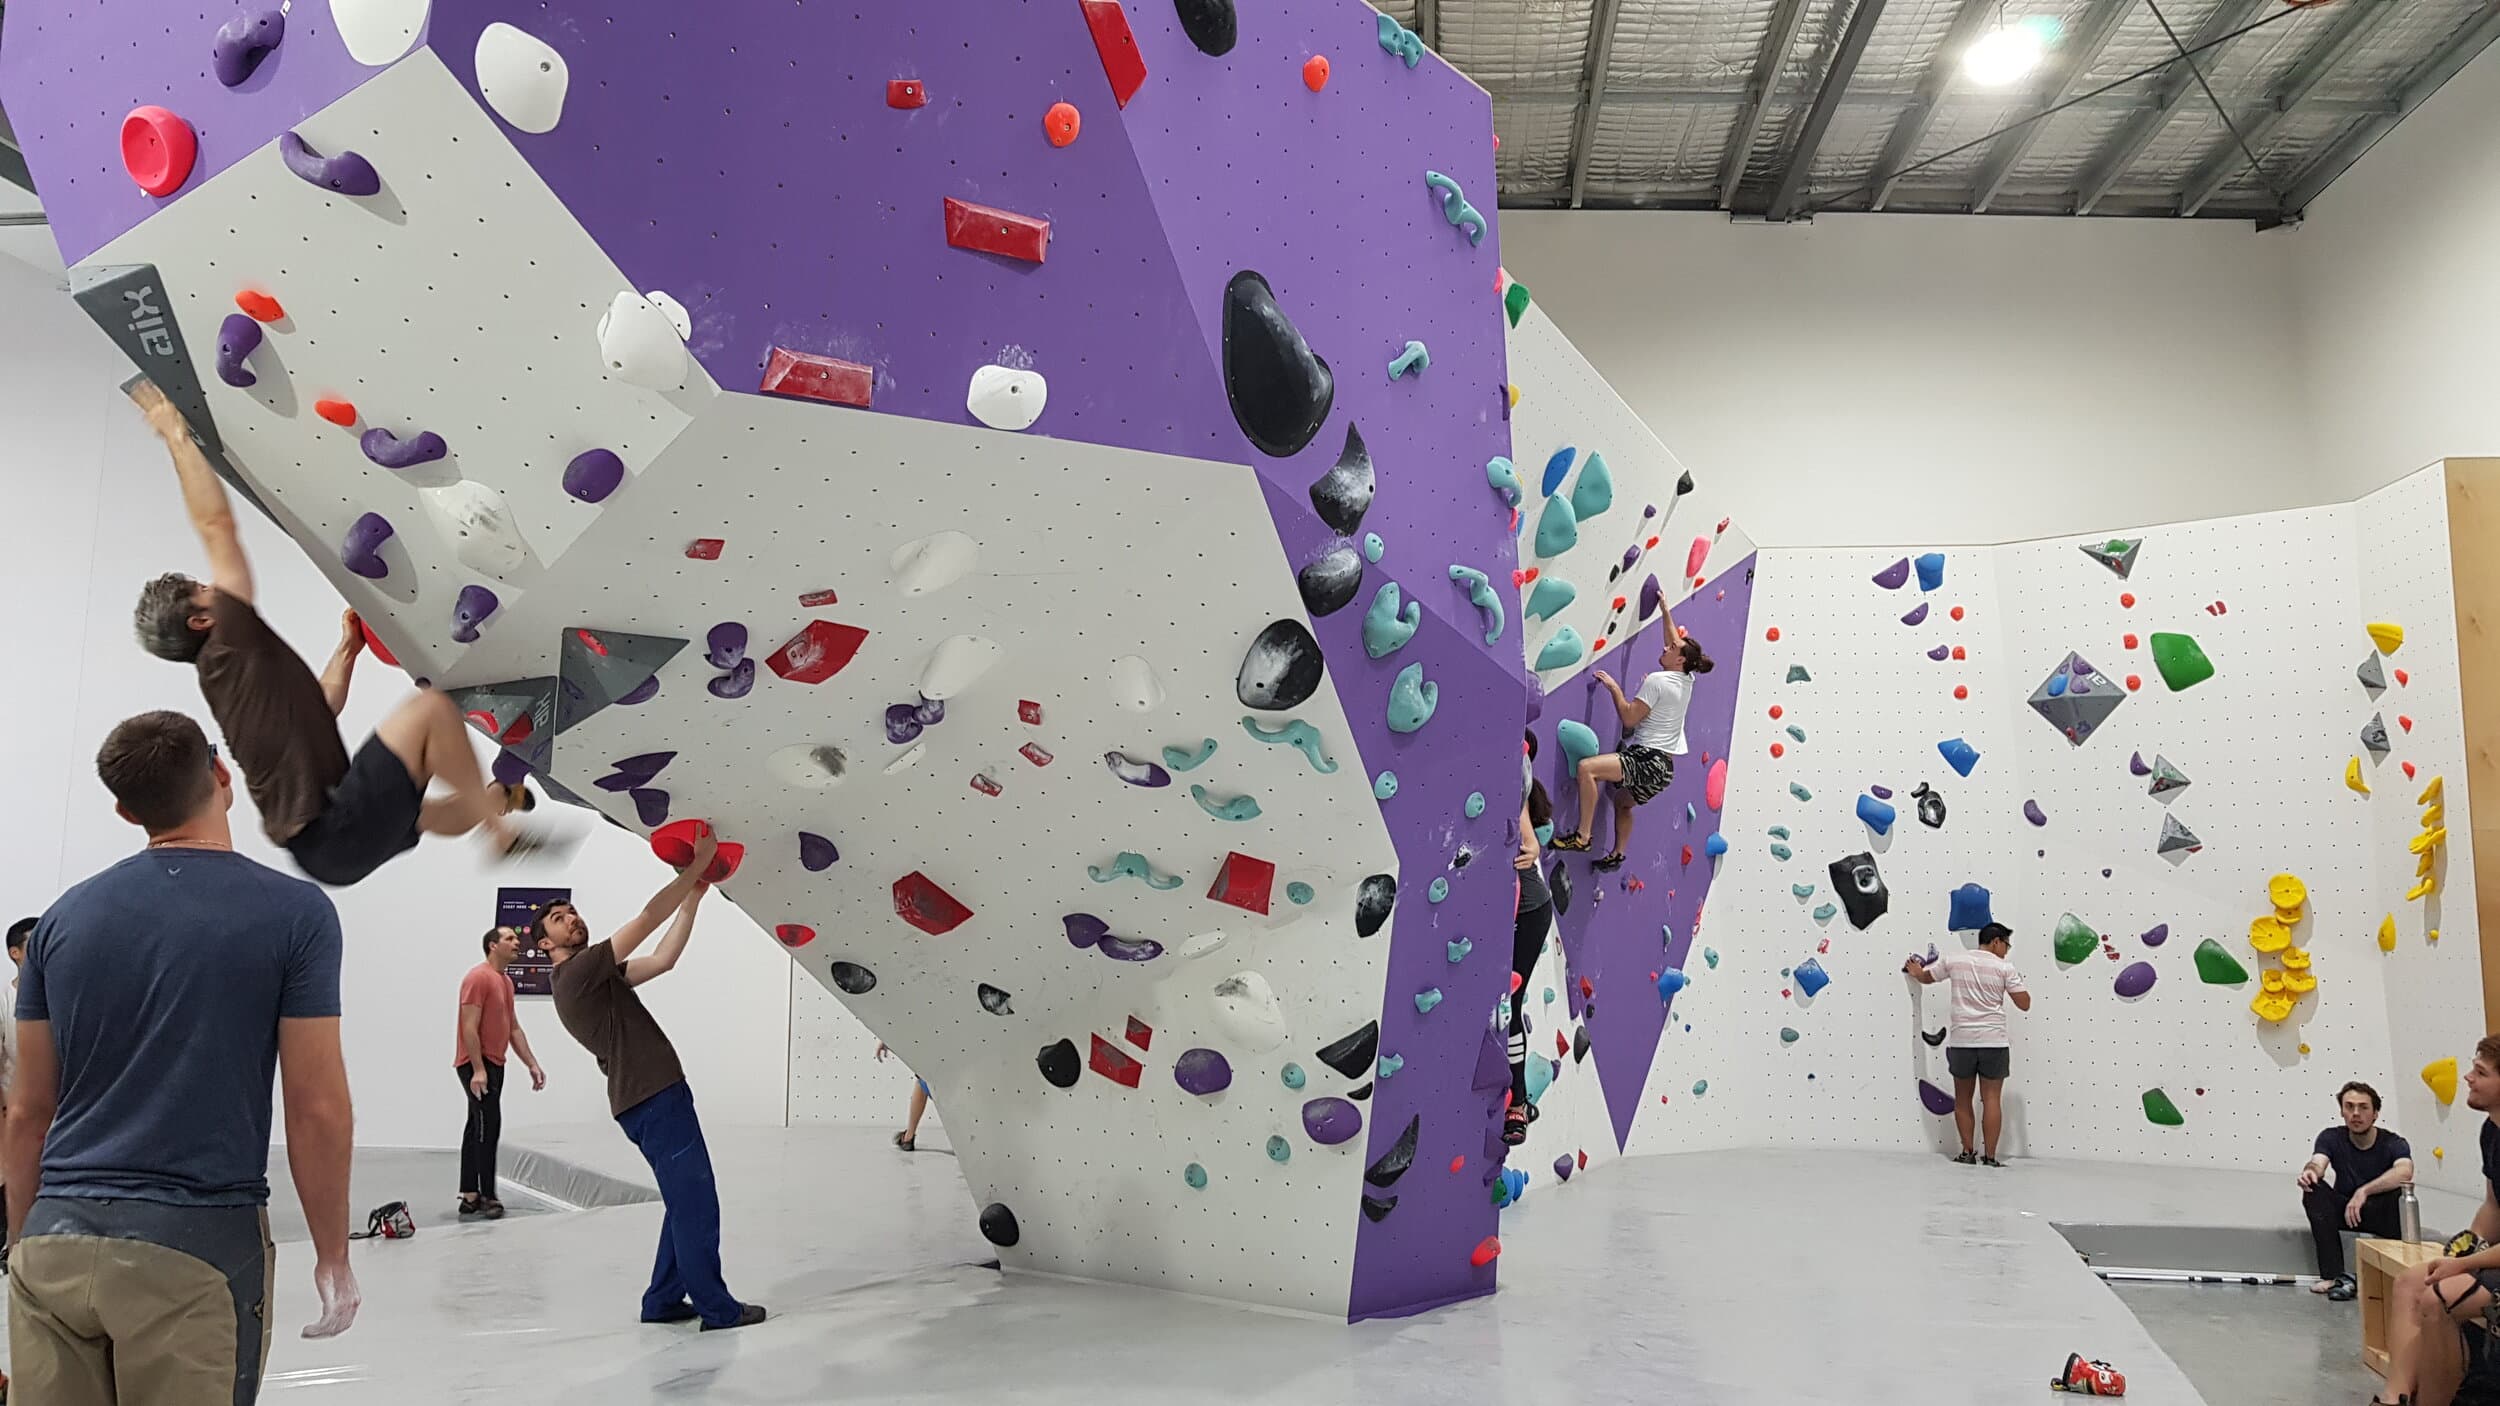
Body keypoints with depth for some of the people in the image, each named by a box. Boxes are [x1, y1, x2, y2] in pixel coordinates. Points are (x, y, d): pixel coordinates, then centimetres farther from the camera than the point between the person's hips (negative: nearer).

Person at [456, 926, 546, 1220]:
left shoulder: (506, 981, 15)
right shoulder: (479, 977, -14)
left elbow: (514, 1029, 18)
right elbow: (469, 1028, -19)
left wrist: (532, 1064, 14)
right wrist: (478, 1069, -24)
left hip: (494, 1064, 10)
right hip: (477, 1065, -10)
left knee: (477, 1129, 11)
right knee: (488, 1127, -11)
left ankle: (469, 1198, 14)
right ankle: (486, 1197, -9)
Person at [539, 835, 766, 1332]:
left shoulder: (597, 977, 20)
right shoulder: (577, 973, -9)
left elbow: (664, 958, 14)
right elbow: (647, 920, -15)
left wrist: (693, 896, 10)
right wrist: (695, 868, -13)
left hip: (652, 1098, 10)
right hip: (653, 1099, -10)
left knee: (688, 1202, 15)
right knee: (696, 1203, -7)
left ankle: (663, 1300, 21)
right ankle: (716, 1308, -2)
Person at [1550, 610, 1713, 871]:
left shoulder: (1657, 681, -13)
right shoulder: (1686, 680, 12)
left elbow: (1629, 717, -16)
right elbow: (1675, 639, 29)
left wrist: (1614, 687, -6)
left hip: (1648, 760, -10)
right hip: (1663, 766, 10)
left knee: (1587, 767, -25)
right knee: (1622, 801, 35)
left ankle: (1583, 836, -25)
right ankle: (1617, 854, 46)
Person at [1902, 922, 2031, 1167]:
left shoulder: (1954, 958, 5)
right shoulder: (2004, 968, -2)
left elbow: (1925, 977, 21)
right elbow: (2024, 1004, -2)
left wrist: (1915, 972, 44)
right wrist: (2016, 982, 16)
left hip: (1961, 1040, 2)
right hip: (1994, 1041, -2)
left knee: (1963, 1099, 13)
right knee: (1992, 1099, 3)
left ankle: (1967, 1152, 15)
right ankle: (1990, 1157, 2)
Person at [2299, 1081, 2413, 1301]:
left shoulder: (2393, 1143, -12)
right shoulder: (2331, 1138, -4)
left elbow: (2405, 1172, -34)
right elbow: (2318, 1163, -24)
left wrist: (2364, 1191, -45)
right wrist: (2310, 1171, -50)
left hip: (2381, 1213, -2)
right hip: (2342, 1209, 2)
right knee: (2313, 1189, -28)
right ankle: (2335, 1277, -32)